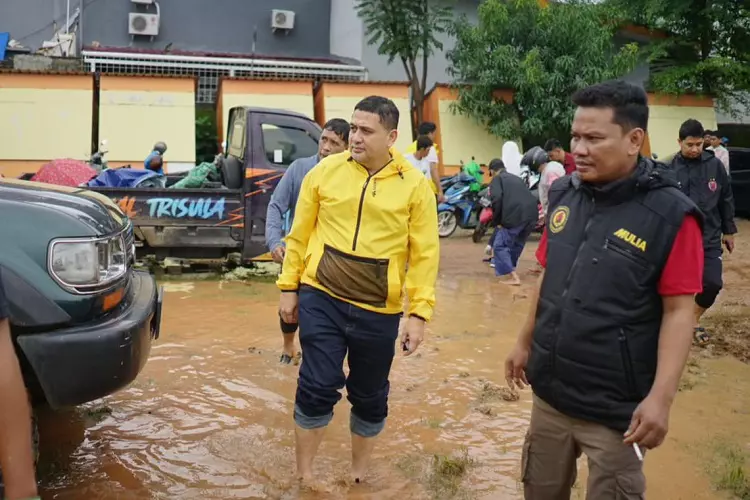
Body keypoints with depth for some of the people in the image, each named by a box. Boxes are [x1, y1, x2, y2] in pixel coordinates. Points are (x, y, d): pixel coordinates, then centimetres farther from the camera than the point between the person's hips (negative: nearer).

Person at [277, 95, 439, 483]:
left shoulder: (415, 185, -4)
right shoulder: (325, 171, -2)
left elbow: (424, 254, -4)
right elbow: (300, 234, 5)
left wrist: (419, 312, -8)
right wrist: (288, 287, 6)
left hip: (378, 311, 1)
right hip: (321, 298, 0)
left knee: (369, 396, 13)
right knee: (318, 387, 0)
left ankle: (359, 474, 36)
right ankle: (303, 475, 21)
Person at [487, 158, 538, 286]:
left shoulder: (496, 179, 12)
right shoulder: (516, 178, 32)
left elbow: (497, 199, -7)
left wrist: (496, 221, 1)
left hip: (516, 215, -7)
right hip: (532, 214, 7)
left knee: (499, 245, 4)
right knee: (517, 244, 27)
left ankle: (512, 276, -3)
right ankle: (510, 269, 40)